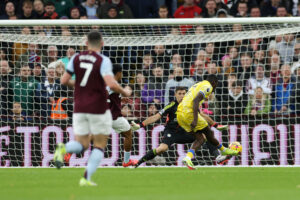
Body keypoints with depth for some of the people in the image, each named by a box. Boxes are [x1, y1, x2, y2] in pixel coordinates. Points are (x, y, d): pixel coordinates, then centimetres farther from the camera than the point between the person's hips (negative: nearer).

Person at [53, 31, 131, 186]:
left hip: (79, 108, 4)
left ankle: (63, 149, -25)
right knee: (100, 145, 10)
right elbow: (111, 84, -22)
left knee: (81, 145, 9)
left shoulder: (76, 58, 4)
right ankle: (86, 178, -4)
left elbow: (64, 80, 6)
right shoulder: (103, 61, -11)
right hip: (98, 109, -4)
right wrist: (124, 93, -3)